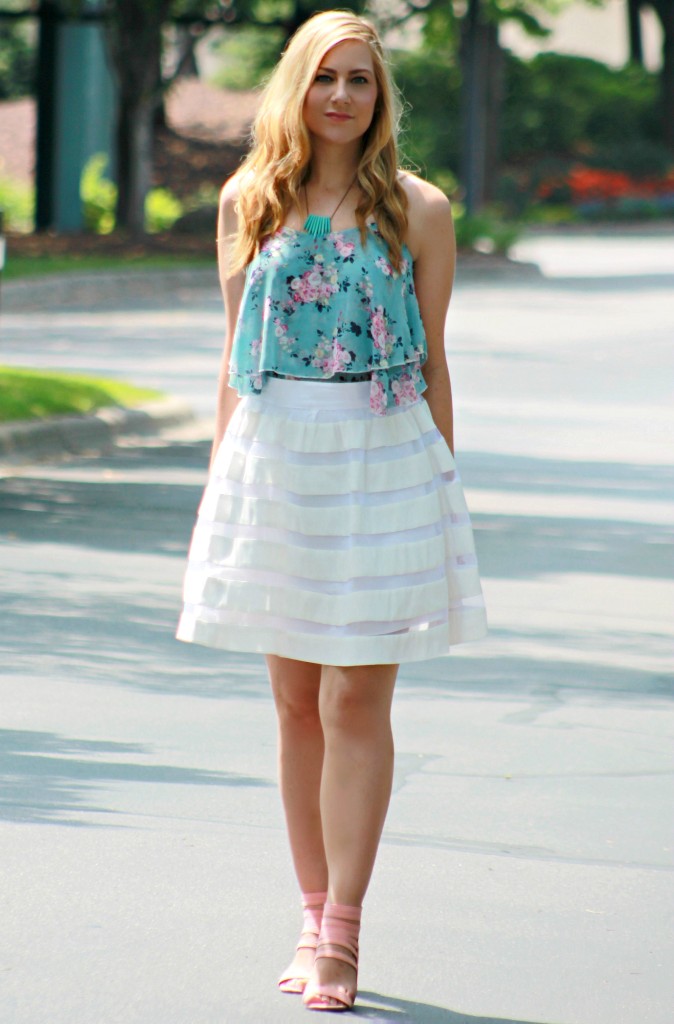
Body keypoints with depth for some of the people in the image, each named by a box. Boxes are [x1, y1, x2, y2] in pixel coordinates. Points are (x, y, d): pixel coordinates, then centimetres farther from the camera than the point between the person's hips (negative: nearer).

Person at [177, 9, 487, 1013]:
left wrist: (440, 483, 2)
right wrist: (223, 474, 8)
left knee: (356, 704, -5)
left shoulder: (416, 209, 0)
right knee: (296, 703, 8)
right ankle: (315, 920, 18)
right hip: (273, 458, 3)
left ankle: (341, 935, -1)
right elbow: (235, 354, 11)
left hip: (383, 457, -2)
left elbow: (432, 361, 4)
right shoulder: (249, 201, 6)